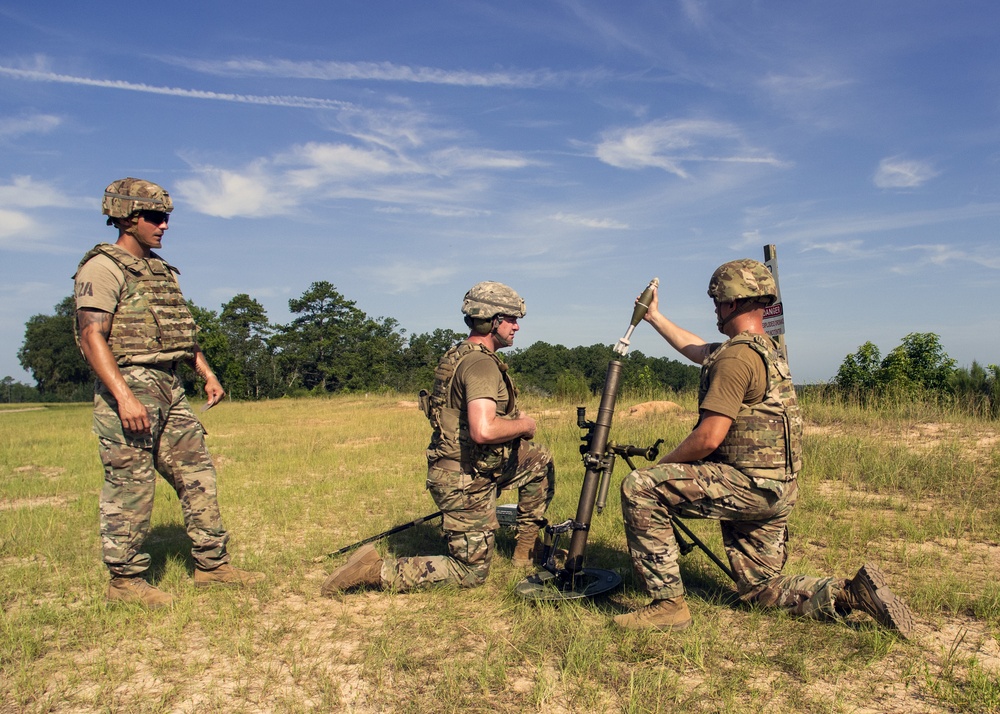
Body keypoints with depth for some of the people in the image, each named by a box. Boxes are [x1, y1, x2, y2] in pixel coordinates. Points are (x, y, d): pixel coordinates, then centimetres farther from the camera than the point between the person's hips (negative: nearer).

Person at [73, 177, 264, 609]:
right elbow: (92, 337, -17)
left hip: (169, 388, 8)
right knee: (130, 488, -1)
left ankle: (211, 564, 17)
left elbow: (182, 331, 24)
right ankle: (125, 579, 12)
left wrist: (208, 375, 15)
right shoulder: (102, 269, -7)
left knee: (198, 475, 8)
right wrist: (123, 397, -26)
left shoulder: (161, 270, 19)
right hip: (128, 385, -8)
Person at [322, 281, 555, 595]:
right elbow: (484, 430, -36)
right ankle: (377, 570, -1)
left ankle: (527, 546, 26)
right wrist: (523, 425, -16)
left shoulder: (459, 355, 9)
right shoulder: (481, 363, -22)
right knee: (471, 572, 3)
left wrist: (513, 419, 12)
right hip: (466, 480, -9)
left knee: (541, 460, 20)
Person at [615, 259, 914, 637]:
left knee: (639, 487, -13)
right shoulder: (766, 347, 14)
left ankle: (668, 603, -10)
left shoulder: (737, 356, -17)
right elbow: (699, 351, 30)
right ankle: (852, 593, 6)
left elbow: (708, 438, -22)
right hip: (776, 491, 10)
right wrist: (655, 317, 38)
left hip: (748, 484, -10)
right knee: (762, 589, 19)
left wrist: (662, 466, -7)